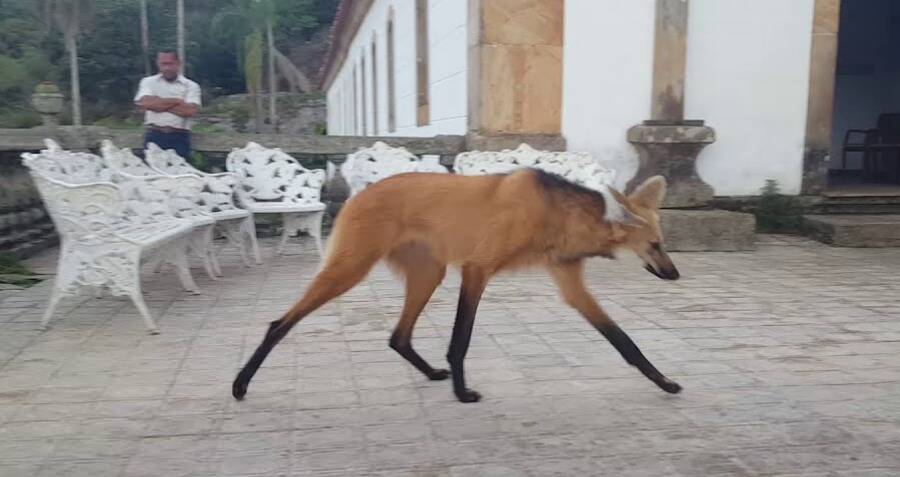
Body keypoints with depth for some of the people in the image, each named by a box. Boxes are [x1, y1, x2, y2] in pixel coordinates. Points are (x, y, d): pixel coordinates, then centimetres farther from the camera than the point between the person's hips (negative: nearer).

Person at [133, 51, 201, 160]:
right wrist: (177, 101, -7)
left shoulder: (191, 85, 5)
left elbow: (190, 111, -11)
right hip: (154, 136, 1)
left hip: (179, 138, -1)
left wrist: (157, 104, -6)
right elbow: (145, 103, -10)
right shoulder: (148, 82, 9)